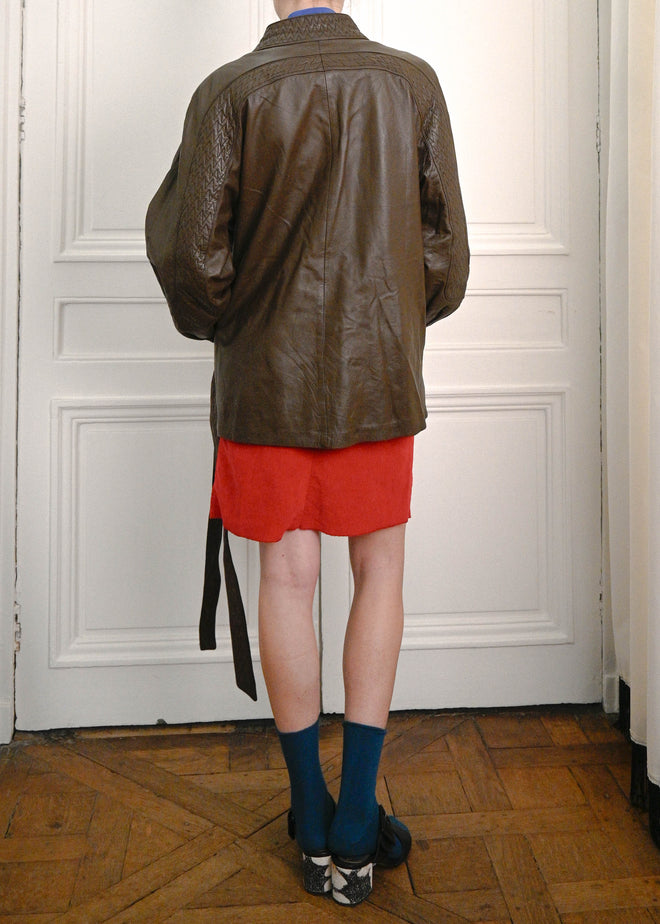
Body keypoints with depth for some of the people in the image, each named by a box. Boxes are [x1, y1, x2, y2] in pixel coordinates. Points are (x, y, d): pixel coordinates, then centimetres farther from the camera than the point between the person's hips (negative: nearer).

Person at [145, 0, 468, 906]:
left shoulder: (229, 91, -5)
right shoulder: (412, 82, 0)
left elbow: (189, 250, -8)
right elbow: (445, 246, 3)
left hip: (267, 378, 0)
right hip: (378, 374, 1)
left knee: (287, 577, 8)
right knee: (380, 572, 11)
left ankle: (314, 825, 21)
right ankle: (357, 827, 12)